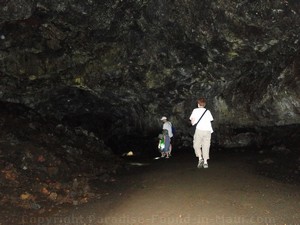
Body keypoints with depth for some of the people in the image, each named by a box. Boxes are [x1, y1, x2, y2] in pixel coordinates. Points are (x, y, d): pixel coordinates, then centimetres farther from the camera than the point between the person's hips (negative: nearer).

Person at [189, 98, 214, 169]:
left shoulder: (195, 110, 9)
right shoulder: (208, 111, 15)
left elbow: (192, 120, -1)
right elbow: (210, 120, 6)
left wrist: (194, 125, 17)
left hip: (199, 130, -2)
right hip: (207, 130, 2)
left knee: (196, 145, 10)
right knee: (206, 146, 6)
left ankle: (200, 158, -8)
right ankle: (205, 162, 2)